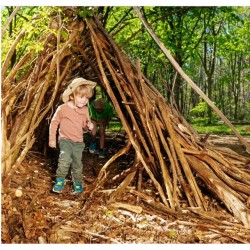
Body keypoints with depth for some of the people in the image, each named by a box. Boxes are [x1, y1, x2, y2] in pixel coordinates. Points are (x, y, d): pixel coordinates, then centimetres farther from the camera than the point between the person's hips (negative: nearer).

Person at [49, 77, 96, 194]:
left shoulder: (85, 110, 2)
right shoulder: (63, 108, -12)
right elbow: (54, 123, -3)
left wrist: (89, 126, -8)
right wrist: (52, 139, -1)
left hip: (79, 142, 4)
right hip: (65, 140, -4)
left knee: (77, 164, 9)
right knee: (65, 159, -25)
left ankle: (77, 183, 29)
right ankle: (60, 180, -4)